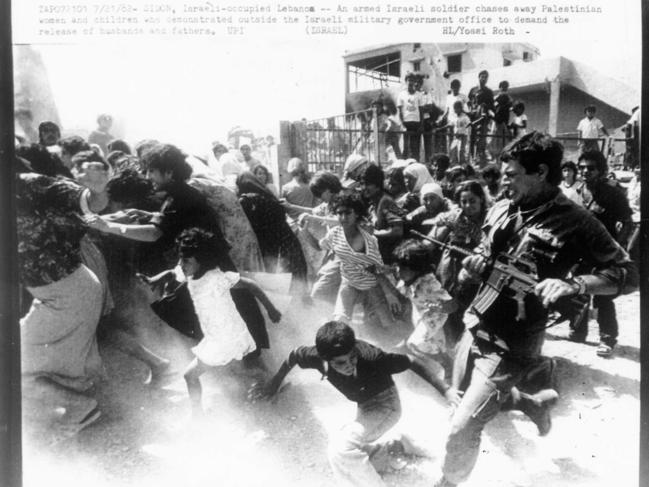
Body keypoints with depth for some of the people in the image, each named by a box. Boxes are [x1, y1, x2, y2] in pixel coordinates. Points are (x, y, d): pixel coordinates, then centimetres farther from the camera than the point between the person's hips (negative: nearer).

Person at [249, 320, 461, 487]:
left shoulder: (370, 357, -38)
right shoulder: (318, 357, -27)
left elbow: (411, 362, -25)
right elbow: (294, 354, -5)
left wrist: (445, 390, -23)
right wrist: (273, 384, 9)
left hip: (386, 405, -6)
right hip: (364, 406, 6)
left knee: (341, 449, -26)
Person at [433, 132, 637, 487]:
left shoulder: (575, 223, -15)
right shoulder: (501, 210, 2)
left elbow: (628, 274, -11)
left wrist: (575, 283, -28)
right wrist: (472, 265, -8)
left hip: (510, 345, -7)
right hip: (474, 327, 7)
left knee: (462, 427, -5)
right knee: (463, 396, 25)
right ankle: (530, 401, 46)